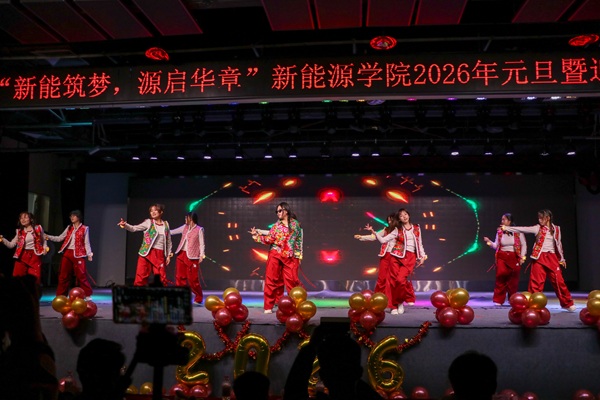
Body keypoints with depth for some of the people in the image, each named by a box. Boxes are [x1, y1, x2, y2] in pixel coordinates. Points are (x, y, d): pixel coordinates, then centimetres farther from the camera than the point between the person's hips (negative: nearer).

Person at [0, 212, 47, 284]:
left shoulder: (38, 228, 4)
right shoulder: (19, 232, 9)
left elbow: (43, 240, 15)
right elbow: (11, 245, 7)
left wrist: (45, 248, -4)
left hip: (35, 256, -2)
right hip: (22, 256, 2)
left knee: (35, 278, -5)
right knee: (17, 277, -2)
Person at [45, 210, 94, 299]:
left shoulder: (84, 229, 2)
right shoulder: (69, 228, 15)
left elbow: (86, 243, 0)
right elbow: (60, 238, 12)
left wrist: (89, 254, -8)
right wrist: (49, 237, -3)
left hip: (78, 254, -5)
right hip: (67, 253, 5)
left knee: (81, 275, -6)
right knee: (63, 275, 7)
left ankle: (87, 295, 2)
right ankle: (60, 295, 15)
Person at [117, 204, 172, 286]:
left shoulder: (166, 224, 9)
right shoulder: (148, 222, 2)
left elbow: (169, 241, 14)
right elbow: (134, 228, -8)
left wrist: (168, 255, 10)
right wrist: (125, 225, -27)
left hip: (160, 254, 2)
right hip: (147, 253, -2)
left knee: (162, 277, 3)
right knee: (141, 274, -5)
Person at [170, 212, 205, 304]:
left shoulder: (199, 230, -2)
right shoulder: (185, 227, 14)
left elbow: (201, 244, -4)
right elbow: (172, 232, 19)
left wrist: (201, 255, -13)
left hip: (192, 257, -6)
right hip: (181, 254, 6)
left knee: (192, 279, -4)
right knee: (180, 277, 3)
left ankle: (198, 299, 11)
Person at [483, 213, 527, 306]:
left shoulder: (518, 232, -2)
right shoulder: (499, 232, 6)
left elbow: (523, 245, 3)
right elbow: (496, 246, 8)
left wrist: (522, 257, -2)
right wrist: (489, 242, -9)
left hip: (514, 258, -1)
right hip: (502, 257, 1)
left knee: (513, 281, 3)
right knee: (500, 278, -8)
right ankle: (498, 300, 0)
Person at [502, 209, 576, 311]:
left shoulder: (556, 229, 8)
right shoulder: (537, 228, 2)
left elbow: (558, 244, 16)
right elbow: (523, 229, -7)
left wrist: (562, 258, 18)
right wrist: (507, 228, -16)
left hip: (552, 258, 1)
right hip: (539, 257, -1)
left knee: (559, 280, 1)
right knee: (536, 281, -5)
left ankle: (568, 304, 16)